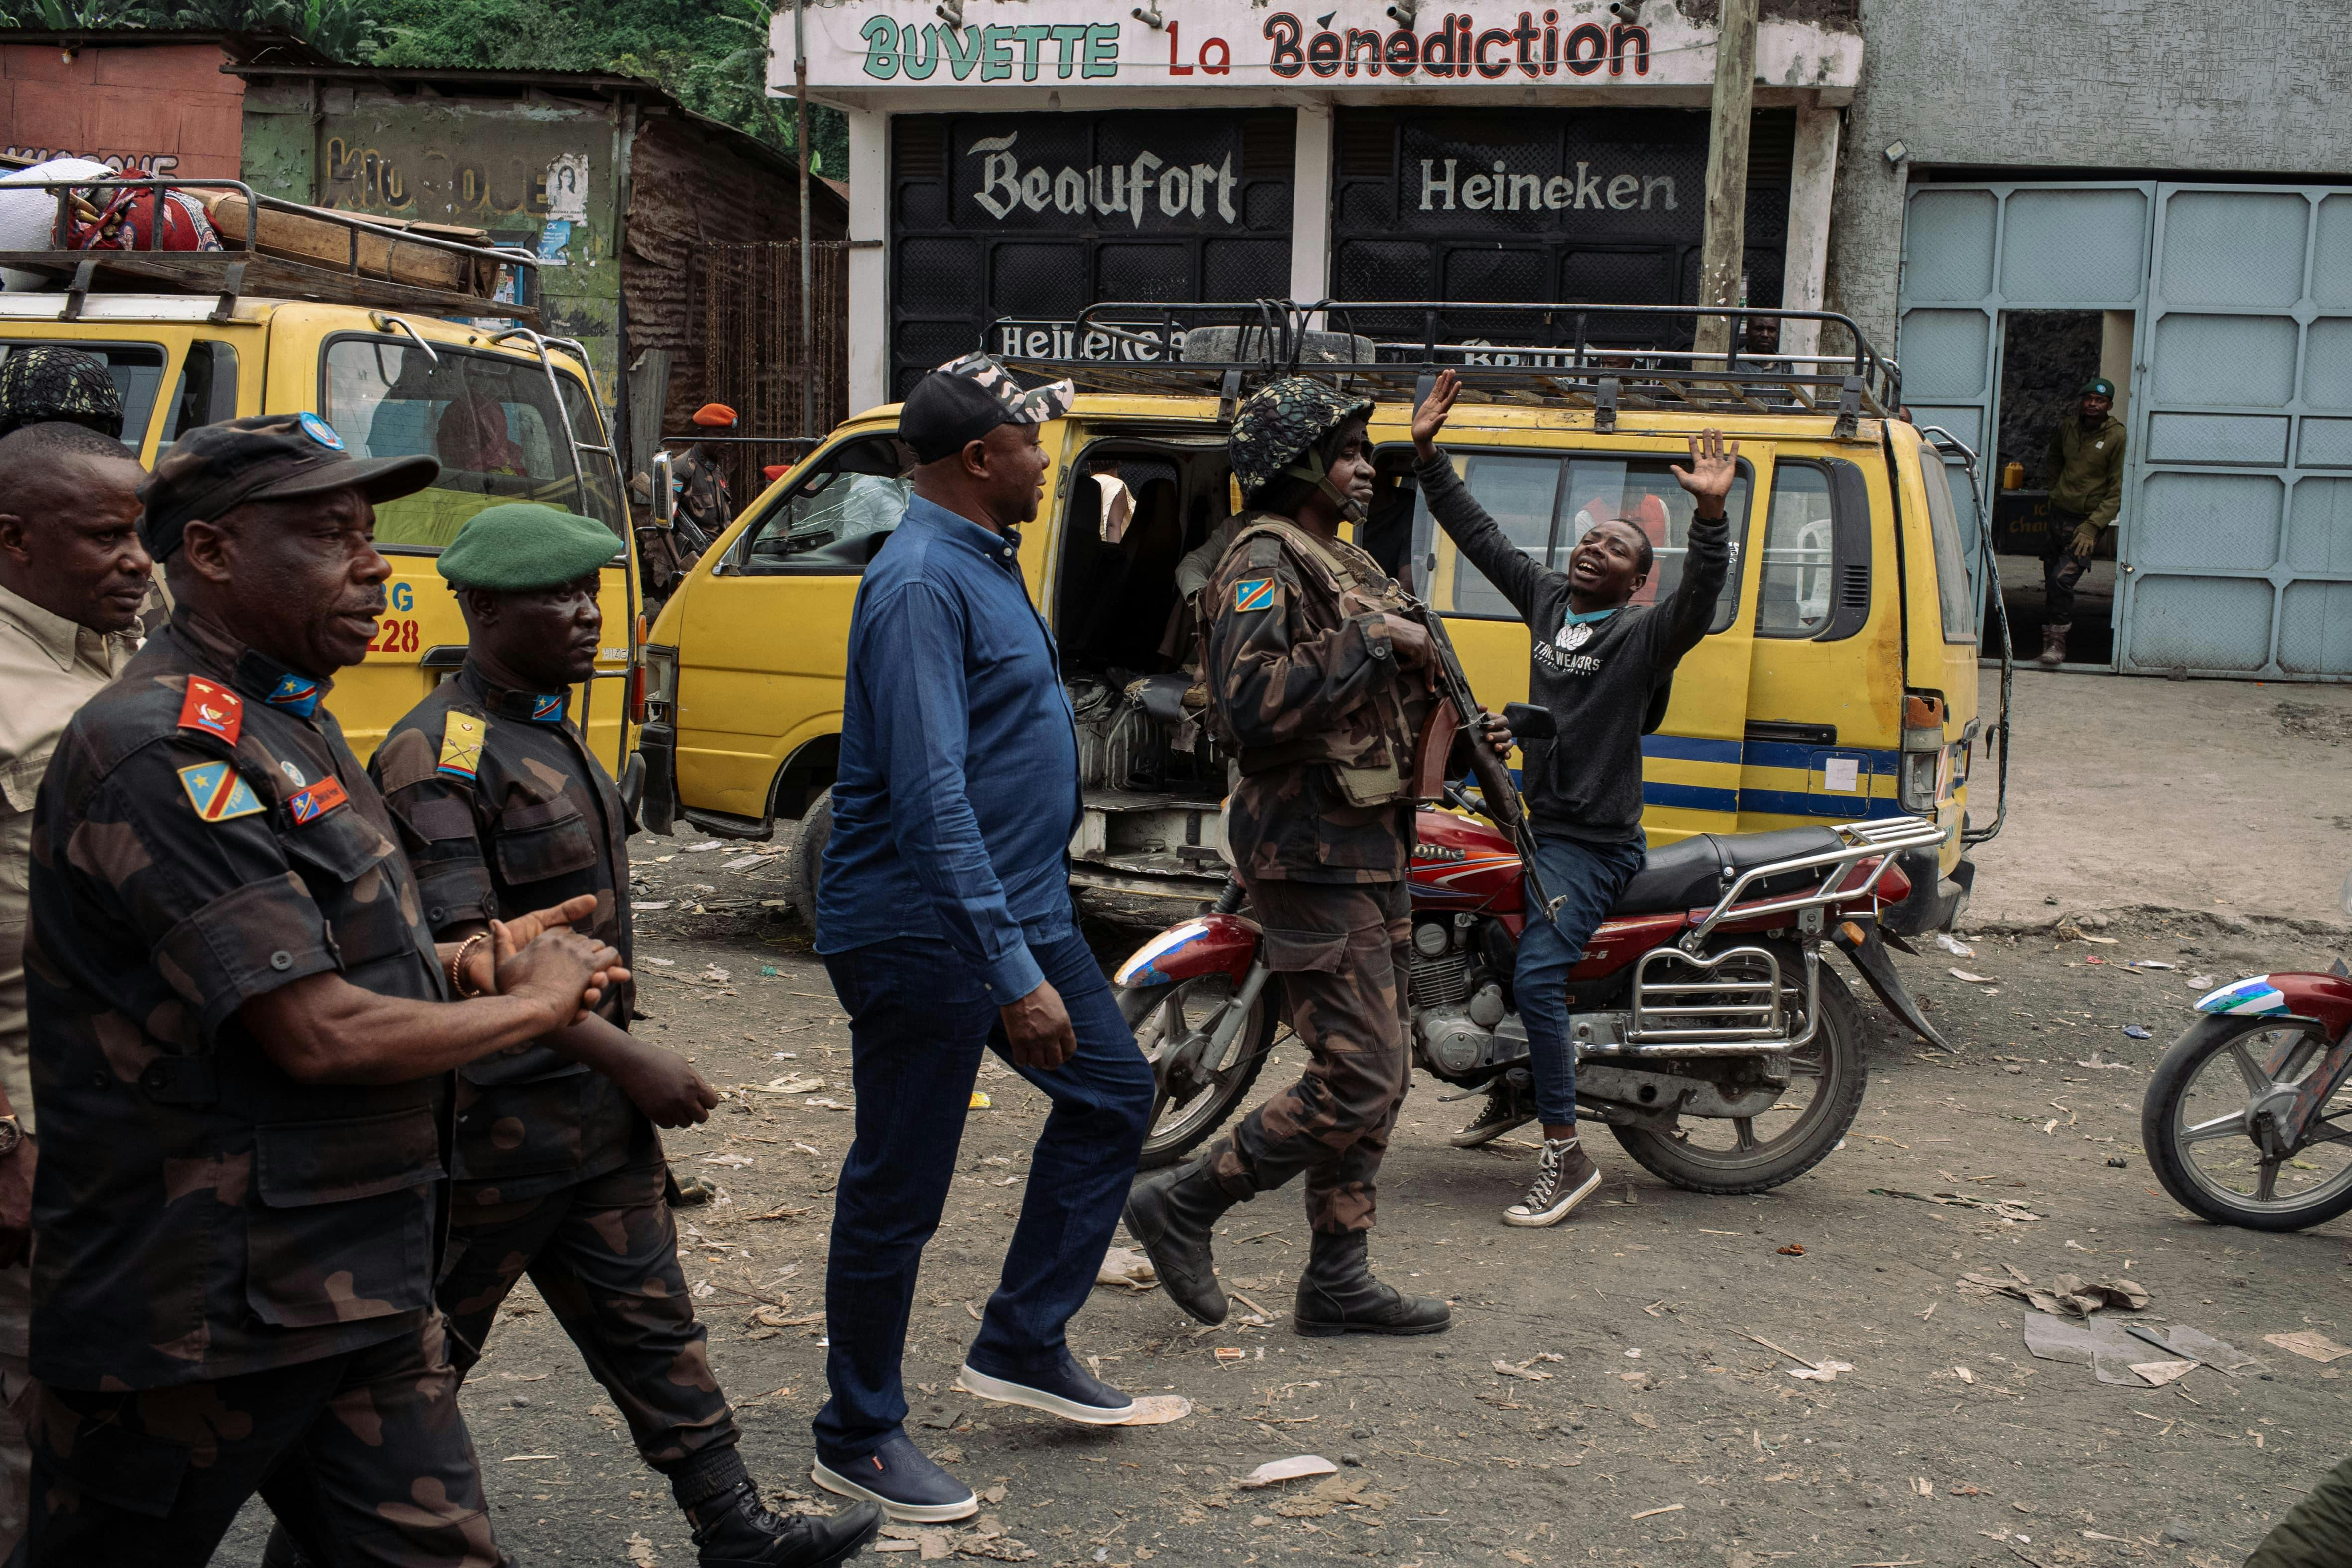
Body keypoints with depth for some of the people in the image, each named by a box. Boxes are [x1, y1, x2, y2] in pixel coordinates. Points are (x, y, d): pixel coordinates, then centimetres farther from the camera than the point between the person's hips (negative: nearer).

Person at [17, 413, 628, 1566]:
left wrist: (472, 966, 3)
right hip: (200, 1322, -9)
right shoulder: (166, 753, -20)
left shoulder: (283, 725, 12)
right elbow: (317, 1033, -24)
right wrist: (534, 1004, -9)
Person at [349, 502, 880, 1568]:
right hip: (492, 1119, -8)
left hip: (594, 1111, 9)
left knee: (647, 1319, 11)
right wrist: (629, 1059, -22)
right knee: (424, 1347, 8)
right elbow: (463, 956, -23)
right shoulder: (439, 756, -18)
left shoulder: (551, 737, 12)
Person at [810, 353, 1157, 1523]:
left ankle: (1022, 1343, 25)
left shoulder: (987, 562, 12)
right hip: (925, 936, -10)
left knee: (1113, 1095, 17)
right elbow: (932, 800, -28)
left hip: (1021, 910, 10)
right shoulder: (922, 583, -20)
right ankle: (857, 1439, 16)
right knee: (899, 1189, 1)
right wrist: (1013, 976, -29)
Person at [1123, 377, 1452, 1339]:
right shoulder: (1265, 563, -12)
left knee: (1375, 1077, 12)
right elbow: (1253, 703, -29)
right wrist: (1371, 640, -24)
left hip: (1372, 848, 10)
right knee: (1357, 1078, -10)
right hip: (1316, 852, -10)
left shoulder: (1344, 564, 20)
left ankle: (1338, 1280, 20)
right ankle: (1182, 1206, 3)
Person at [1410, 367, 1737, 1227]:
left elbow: (1698, 599, -31)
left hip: (1594, 843, -8)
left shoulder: (1645, 631, -11)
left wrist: (1710, 515, -46)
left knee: (1535, 977, -20)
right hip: (1536, 823, 8)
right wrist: (1430, 453, 4)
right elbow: (1479, 535, 10)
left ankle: (1566, 1156, -10)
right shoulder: (1546, 595, 7)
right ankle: (1514, 1089, 40)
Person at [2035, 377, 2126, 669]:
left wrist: (2093, 526, -19)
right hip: (2058, 514, 5)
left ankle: (2057, 642, -8)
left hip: (2088, 520, -5)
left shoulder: (2118, 437, -11)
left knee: (2061, 579, -19)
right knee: (2049, 583, 9)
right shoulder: (2068, 427, 5)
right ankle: (2049, 642, 26)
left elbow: (2118, 491, -12)